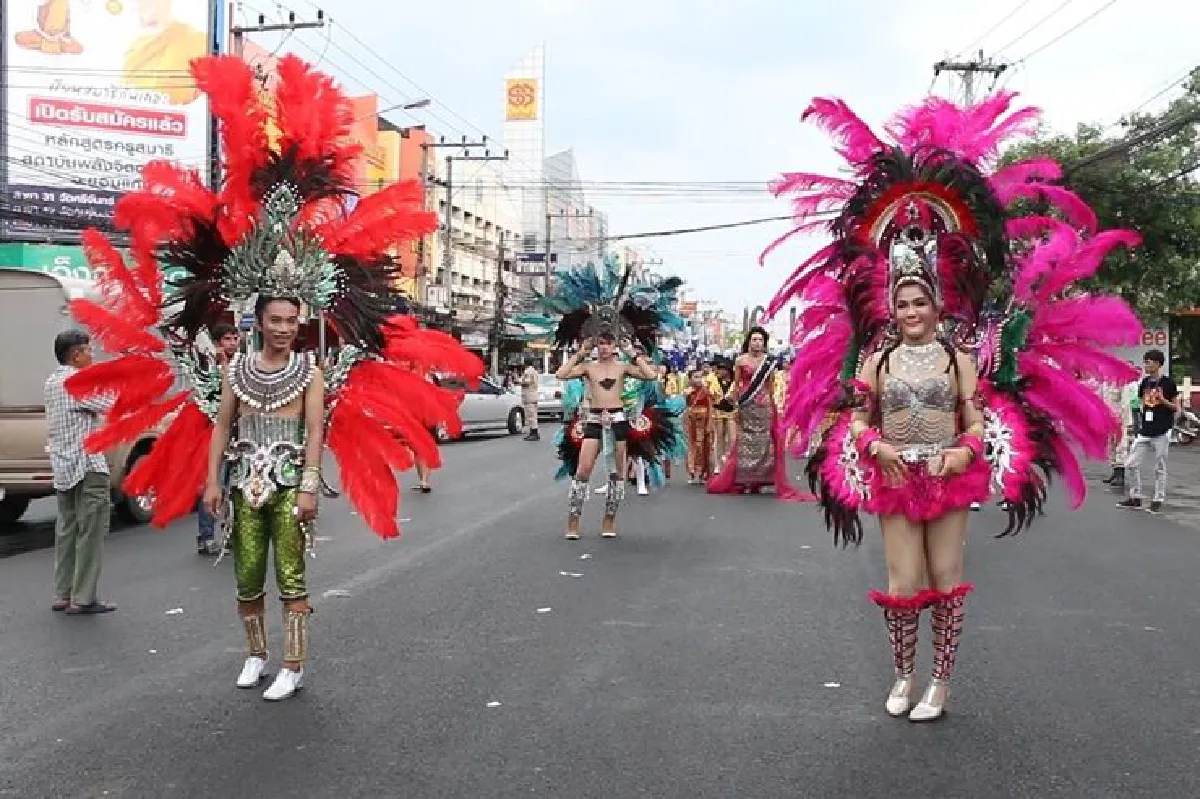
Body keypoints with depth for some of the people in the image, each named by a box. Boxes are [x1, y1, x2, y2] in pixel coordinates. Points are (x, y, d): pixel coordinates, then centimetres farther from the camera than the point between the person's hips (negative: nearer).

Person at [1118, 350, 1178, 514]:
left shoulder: (1168, 382, -5)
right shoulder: (1144, 382, 9)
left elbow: (1176, 408, -2)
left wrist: (1164, 401, -20)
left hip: (1162, 432, -5)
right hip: (1144, 432, 5)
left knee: (1160, 468, 3)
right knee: (1131, 464, 2)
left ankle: (1158, 501, 12)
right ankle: (1135, 498, 13)